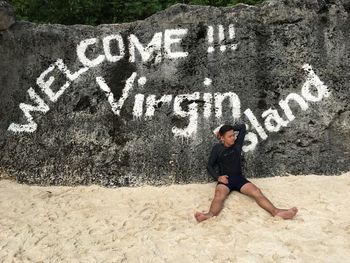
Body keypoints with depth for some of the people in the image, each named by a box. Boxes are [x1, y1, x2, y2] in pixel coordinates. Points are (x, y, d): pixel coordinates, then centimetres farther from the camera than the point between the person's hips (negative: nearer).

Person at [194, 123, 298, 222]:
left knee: (257, 192, -23)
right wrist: (217, 177, -14)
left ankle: (276, 212, -42)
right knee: (219, 195, -36)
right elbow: (209, 166, 3)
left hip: (239, 178, 3)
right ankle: (210, 215, -65)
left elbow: (243, 127, 15)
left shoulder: (237, 144, 10)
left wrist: (228, 128, 11)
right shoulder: (217, 148, 2)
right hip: (225, 180, -3)